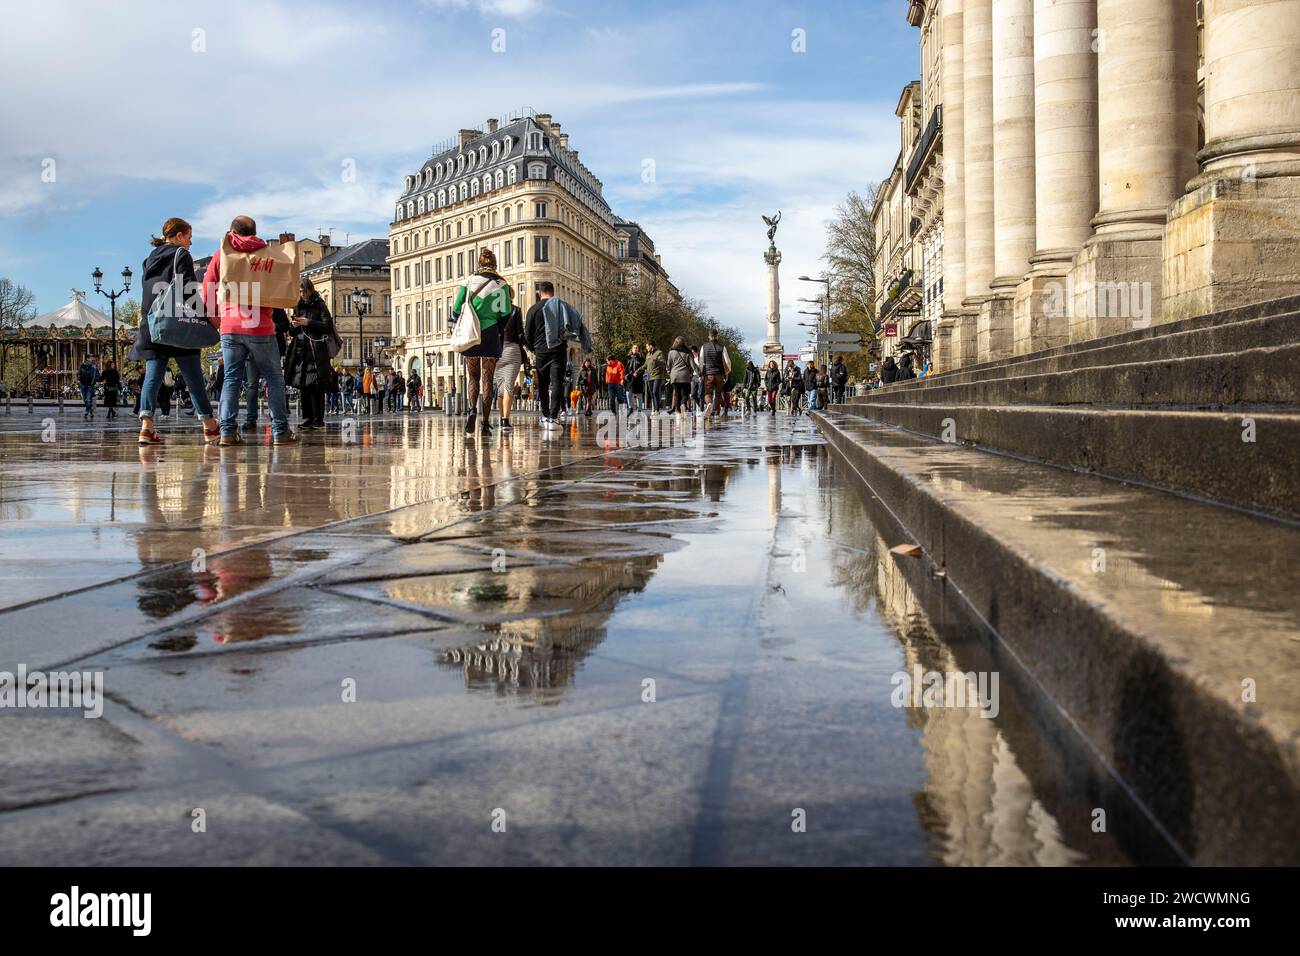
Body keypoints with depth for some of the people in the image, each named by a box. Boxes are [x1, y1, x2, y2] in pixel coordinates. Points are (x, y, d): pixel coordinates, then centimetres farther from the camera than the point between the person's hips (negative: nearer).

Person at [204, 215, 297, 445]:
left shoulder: (222, 254, 6)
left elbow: (207, 292, 4)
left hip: (229, 328, 2)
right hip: (260, 327, -1)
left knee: (231, 379, 6)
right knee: (274, 377, 6)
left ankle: (227, 430, -2)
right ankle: (280, 430, 1)